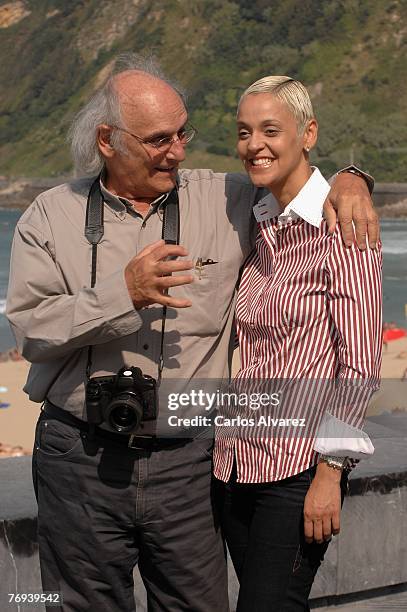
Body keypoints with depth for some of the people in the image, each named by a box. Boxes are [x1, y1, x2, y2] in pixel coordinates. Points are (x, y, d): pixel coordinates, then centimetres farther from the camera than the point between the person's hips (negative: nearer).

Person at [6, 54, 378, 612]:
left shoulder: (223, 201, 3)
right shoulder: (52, 216, 1)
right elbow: (29, 329, -8)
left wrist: (347, 182, -5)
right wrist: (122, 293, -21)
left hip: (186, 462, 1)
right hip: (82, 461, 0)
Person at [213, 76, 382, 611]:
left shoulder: (342, 226, -11)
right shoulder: (258, 227, 11)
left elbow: (360, 364, -13)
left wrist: (329, 474, -15)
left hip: (299, 465, -7)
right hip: (239, 460, 7)